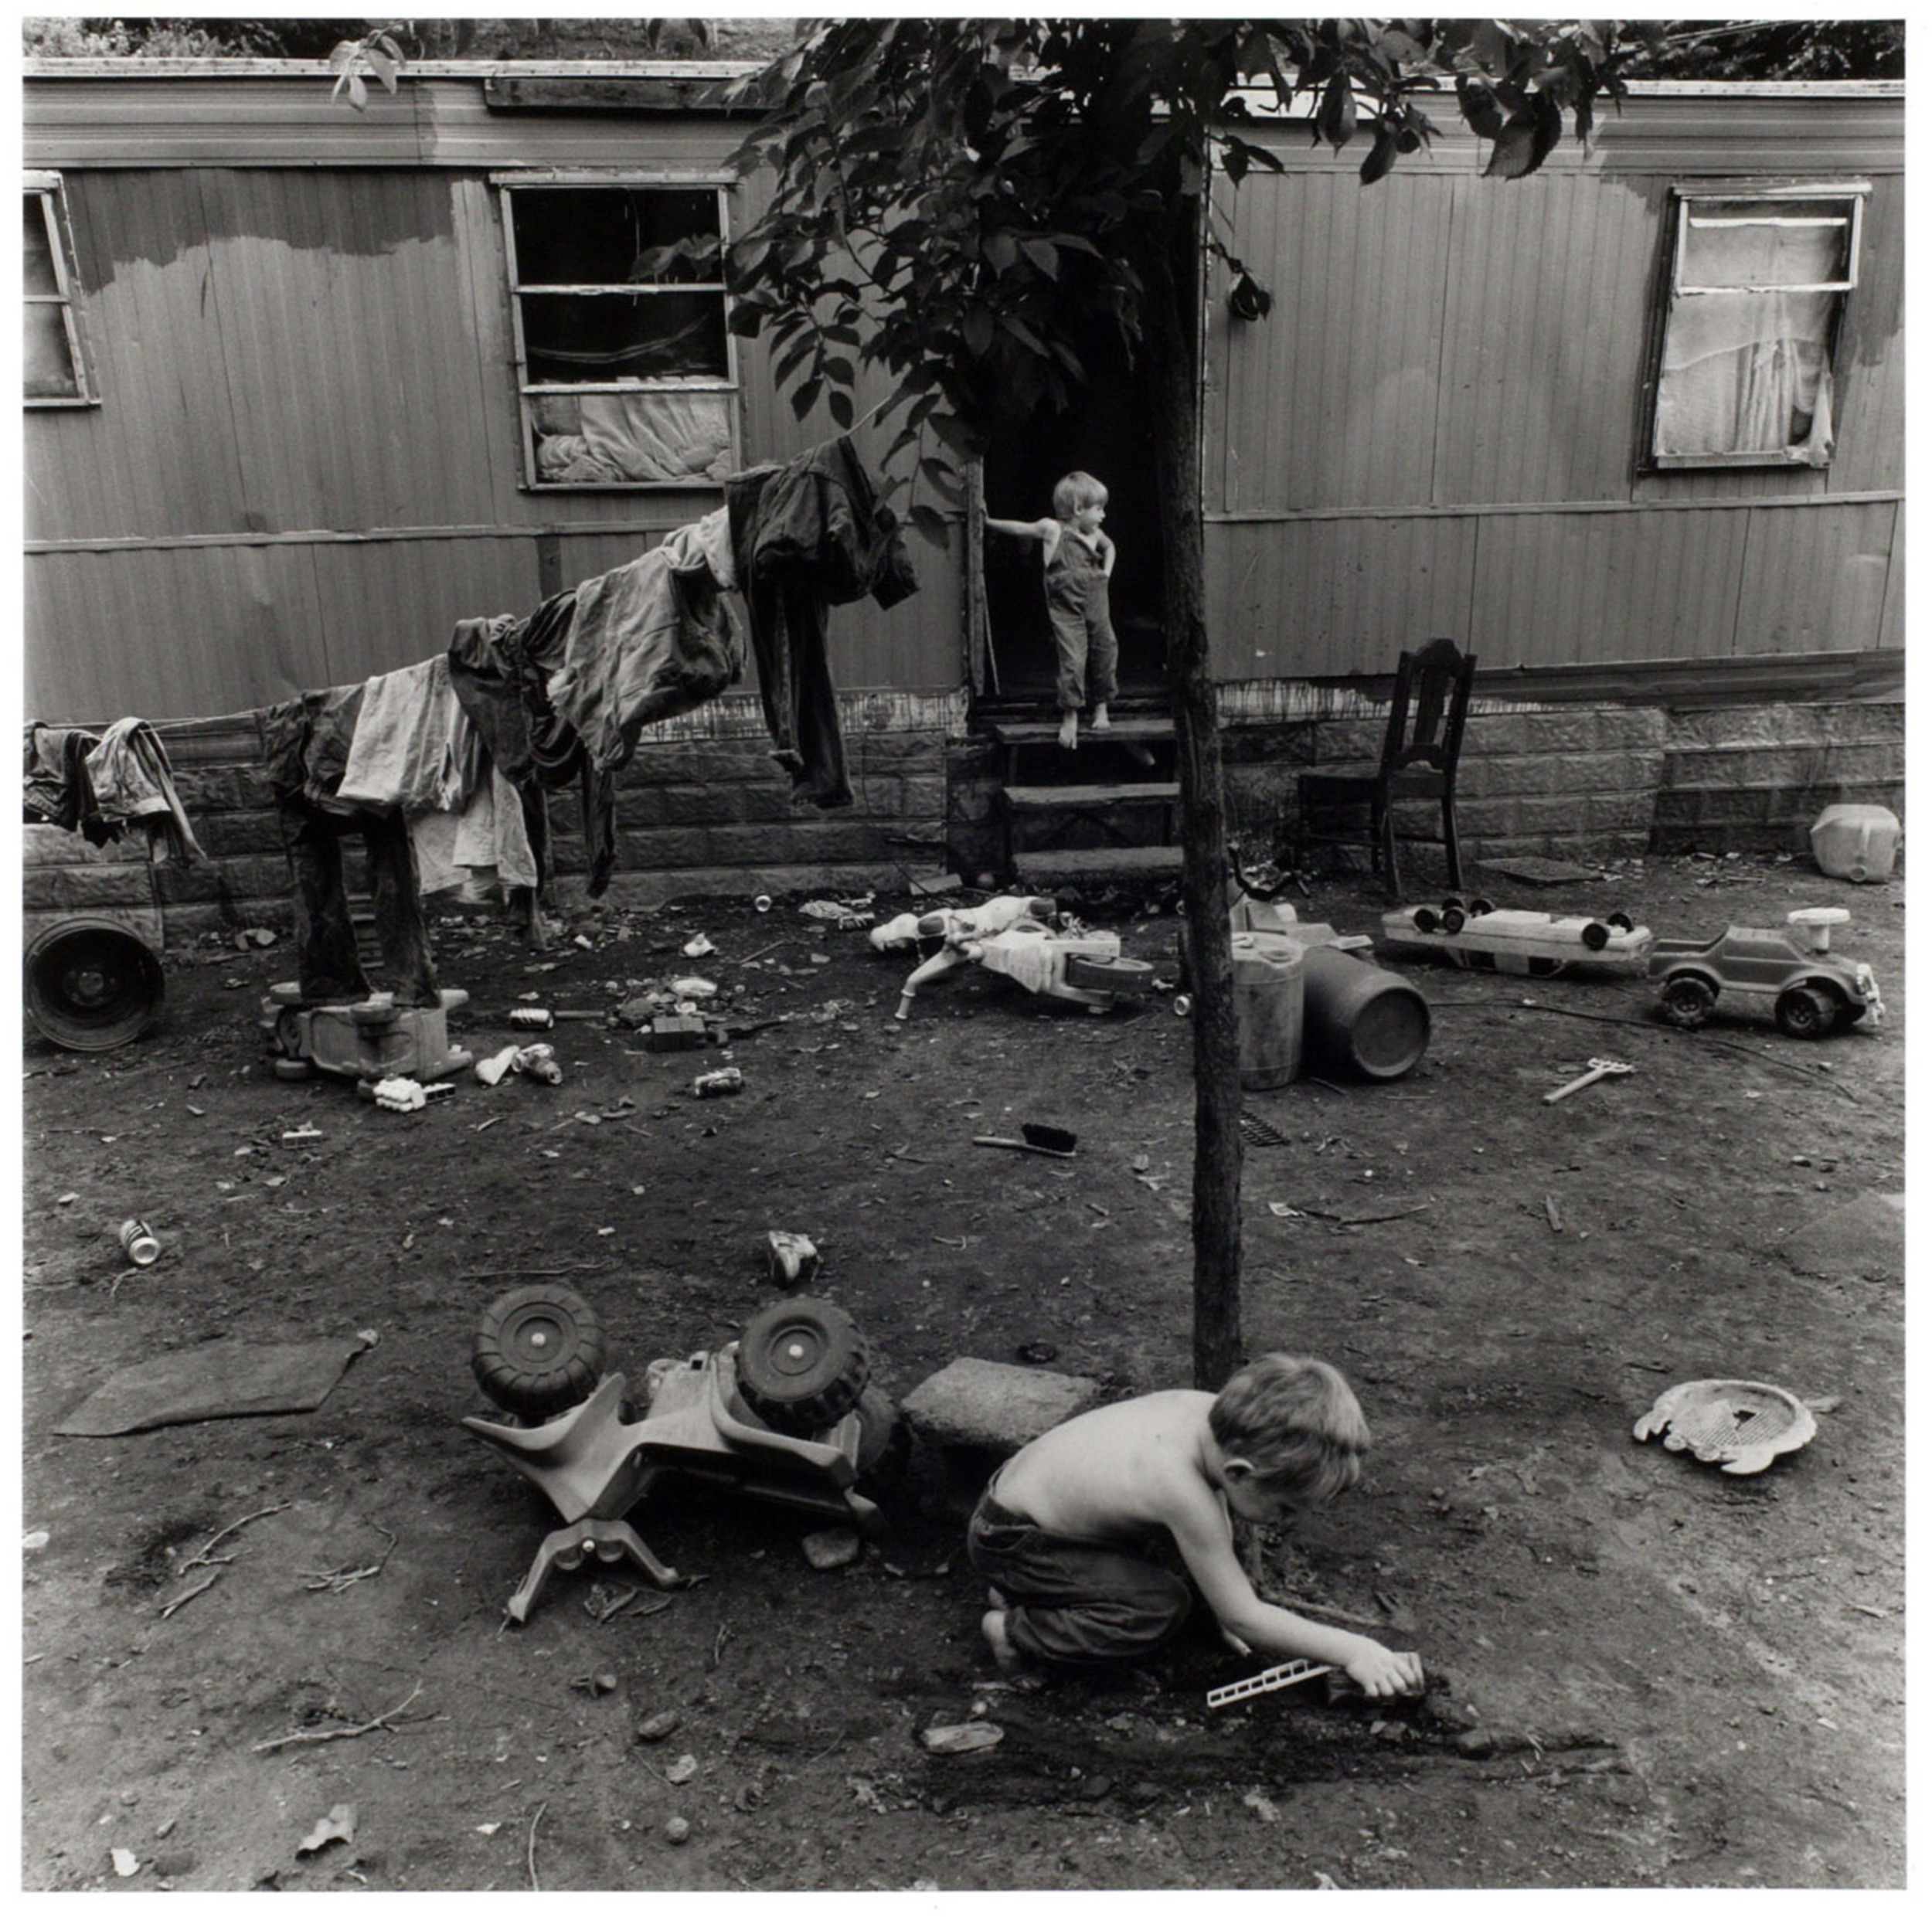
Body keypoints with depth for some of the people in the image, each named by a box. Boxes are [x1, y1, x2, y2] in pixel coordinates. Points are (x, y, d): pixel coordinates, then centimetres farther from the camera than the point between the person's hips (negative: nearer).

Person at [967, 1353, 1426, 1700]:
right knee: (1160, 1610, -19)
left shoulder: (1208, 1410, -15)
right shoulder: (1182, 1491, -34)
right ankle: (1016, 1633, -3)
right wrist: (1354, 1651, -17)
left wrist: (1227, 1602, 6)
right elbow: (1242, 1619, -22)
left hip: (1019, 1481, 9)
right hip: (1006, 1540, -9)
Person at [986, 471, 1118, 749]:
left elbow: (1109, 547, 26)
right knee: (1072, 661, -10)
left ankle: (1101, 707, 28)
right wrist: (989, 523, 8)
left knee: (1105, 655, 8)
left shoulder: (1095, 535, 4)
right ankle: (1070, 717, 2)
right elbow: (1020, 528, 4)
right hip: (1067, 611, -5)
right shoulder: (1052, 530, -8)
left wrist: (1107, 570, 10)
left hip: (1097, 608, 5)